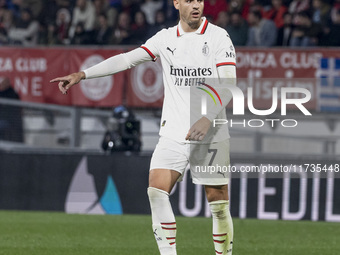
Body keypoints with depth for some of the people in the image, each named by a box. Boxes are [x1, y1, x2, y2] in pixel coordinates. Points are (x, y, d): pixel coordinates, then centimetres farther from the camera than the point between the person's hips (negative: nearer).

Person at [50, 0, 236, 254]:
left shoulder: (218, 36, -3)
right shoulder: (166, 38, 7)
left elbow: (228, 83, -10)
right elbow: (126, 59, 6)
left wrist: (208, 118, -24)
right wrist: (82, 74, -2)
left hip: (211, 136, -3)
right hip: (173, 134, 3)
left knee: (218, 203, -2)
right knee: (157, 192, -14)